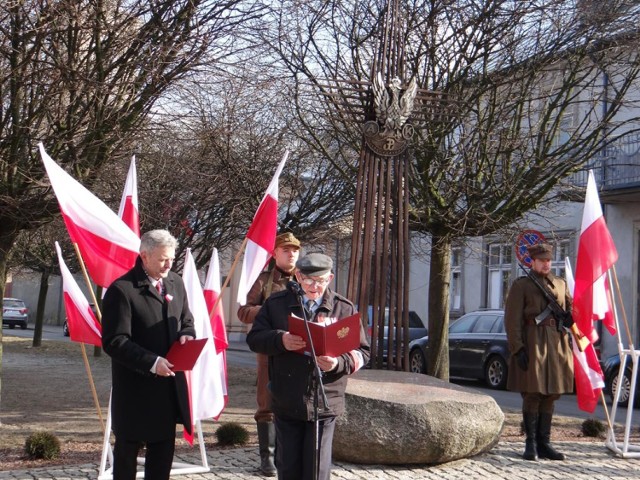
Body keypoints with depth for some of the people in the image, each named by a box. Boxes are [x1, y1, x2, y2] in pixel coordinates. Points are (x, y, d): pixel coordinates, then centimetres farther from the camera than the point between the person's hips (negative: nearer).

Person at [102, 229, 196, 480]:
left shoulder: (176, 282, 7)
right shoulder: (122, 289, -16)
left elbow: (186, 321, 19)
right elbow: (114, 342, -19)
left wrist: (186, 334, -5)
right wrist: (152, 362, -26)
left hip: (169, 384, 7)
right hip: (135, 387, -6)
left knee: (164, 448, 14)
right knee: (127, 448, 7)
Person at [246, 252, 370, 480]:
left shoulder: (344, 308, 2)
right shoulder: (276, 303, 5)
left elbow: (362, 353, 1)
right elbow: (254, 338, 1)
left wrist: (338, 363, -19)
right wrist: (280, 340, -19)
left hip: (324, 404, -1)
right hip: (286, 403, 1)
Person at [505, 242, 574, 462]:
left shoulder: (560, 284, 16)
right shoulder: (521, 285, 0)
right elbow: (512, 320, -6)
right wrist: (518, 348, -14)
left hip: (557, 344, 5)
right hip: (533, 345, -5)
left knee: (550, 395, 7)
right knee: (532, 394, -4)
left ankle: (544, 444, 14)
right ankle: (531, 444, 5)